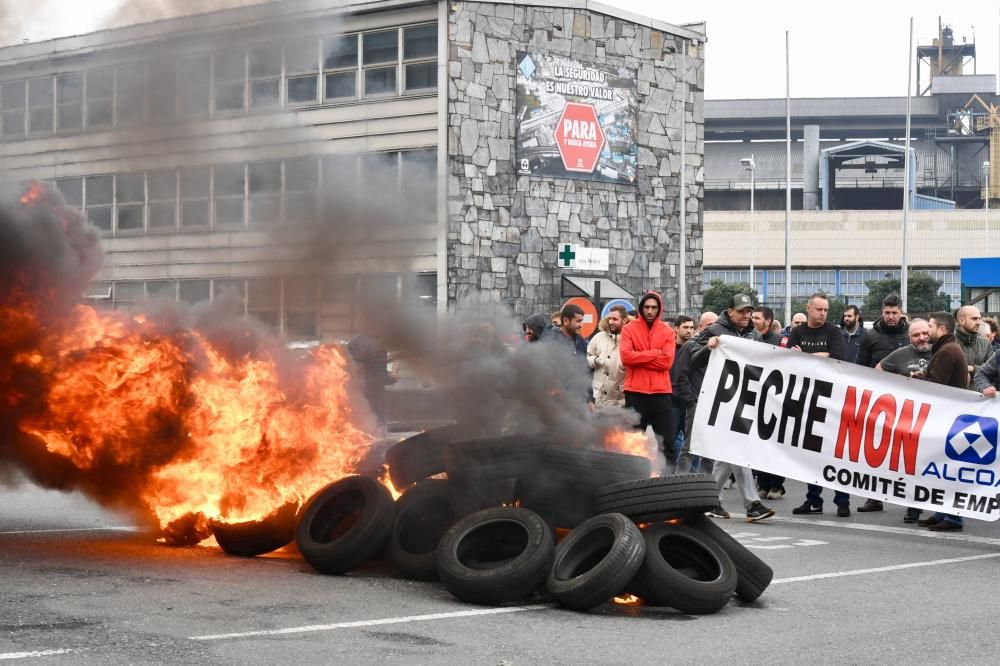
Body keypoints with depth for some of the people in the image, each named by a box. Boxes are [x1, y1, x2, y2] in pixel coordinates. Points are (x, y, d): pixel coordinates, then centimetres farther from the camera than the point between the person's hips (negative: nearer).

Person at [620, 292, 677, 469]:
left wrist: (639, 358, -10)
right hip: (635, 392, -1)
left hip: (661, 392, 1)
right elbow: (626, 356, -11)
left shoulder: (668, 332, 6)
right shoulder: (629, 329, 4)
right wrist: (655, 354, -10)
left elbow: (667, 361, -8)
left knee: (666, 441, 3)